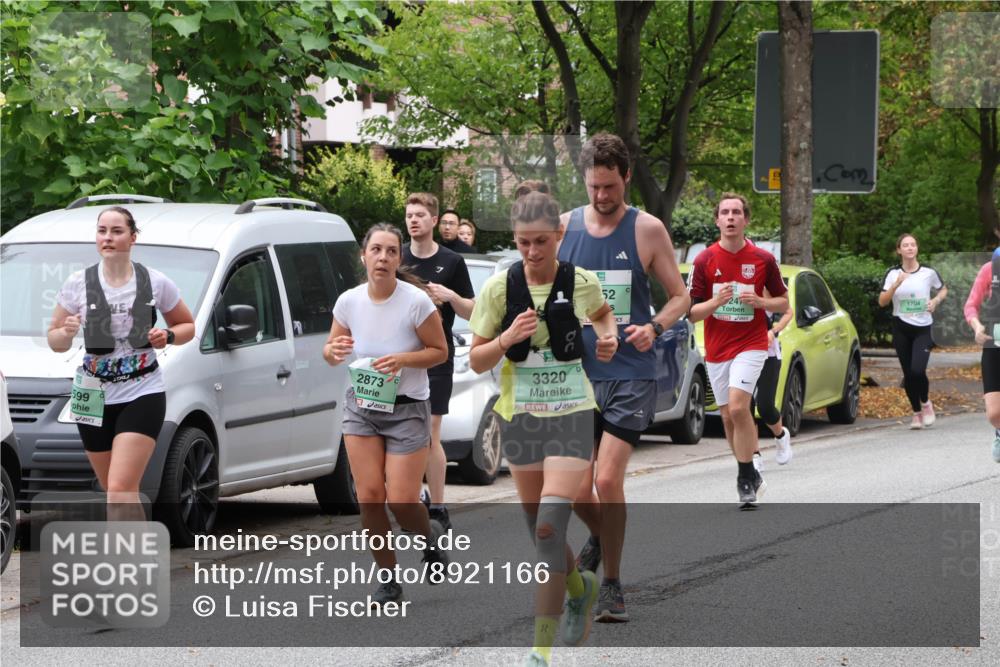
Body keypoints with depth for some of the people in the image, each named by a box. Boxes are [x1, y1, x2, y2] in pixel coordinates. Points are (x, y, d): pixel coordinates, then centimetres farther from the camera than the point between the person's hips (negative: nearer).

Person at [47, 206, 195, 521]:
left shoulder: (156, 283, 0)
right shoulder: (78, 284, 1)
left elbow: (187, 326, 13)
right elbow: (55, 341, 6)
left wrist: (168, 336, -9)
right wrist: (66, 332, -17)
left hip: (143, 394, -3)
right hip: (94, 398, 3)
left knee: (120, 490, -18)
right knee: (116, 492, 10)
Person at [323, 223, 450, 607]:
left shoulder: (416, 302, -16)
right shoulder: (349, 301, -6)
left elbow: (440, 351, -8)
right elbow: (331, 351, 7)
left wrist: (403, 360, -24)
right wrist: (334, 351, -18)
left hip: (407, 409, -3)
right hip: (361, 406, 3)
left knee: (401, 501, -9)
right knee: (369, 496, -5)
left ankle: (430, 544, 26)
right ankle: (388, 582, 9)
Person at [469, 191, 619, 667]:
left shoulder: (581, 283, -6)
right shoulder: (499, 288, -6)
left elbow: (603, 312, 19)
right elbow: (476, 362, -2)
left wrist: (608, 336, -2)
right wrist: (508, 338, -20)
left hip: (570, 415, -3)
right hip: (518, 416, 3)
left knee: (550, 529, -15)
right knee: (538, 529, 12)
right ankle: (580, 587, 45)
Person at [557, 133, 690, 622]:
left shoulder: (647, 230, -1)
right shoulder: (564, 227, 5)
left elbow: (680, 295, 5)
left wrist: (654, 327, -14)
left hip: (630, 374, -3)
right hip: (576, 373, 3)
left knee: (608, 478, -14)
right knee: (576, 488, 3)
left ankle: (612, 585, 0)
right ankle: (600, 536, 37)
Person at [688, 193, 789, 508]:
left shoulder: (763, 259, -2)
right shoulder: (704, 261, -1)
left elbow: (783, 302, 8)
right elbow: (691, 311, 0)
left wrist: (760, 301, -13)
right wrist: (716, 302, -20)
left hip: (751, 344, -3)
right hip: (716, 349, 3)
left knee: (738, 406, -21)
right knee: (728, 417, 7)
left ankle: (747, 478, -10)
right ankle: (751, 479, 24)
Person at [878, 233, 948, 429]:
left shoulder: (928, 272, -1)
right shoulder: (893, 274, 0)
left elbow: (943, 290, 16)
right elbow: (882, 301, -7)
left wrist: (936, 300, -5)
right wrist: (896, 285, -21)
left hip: (924, 329, -2)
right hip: (901, 328, 2)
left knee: (917, 370, -18)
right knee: (908, 374, 4)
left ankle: (926, 403, 10)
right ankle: (916, 413, 20)